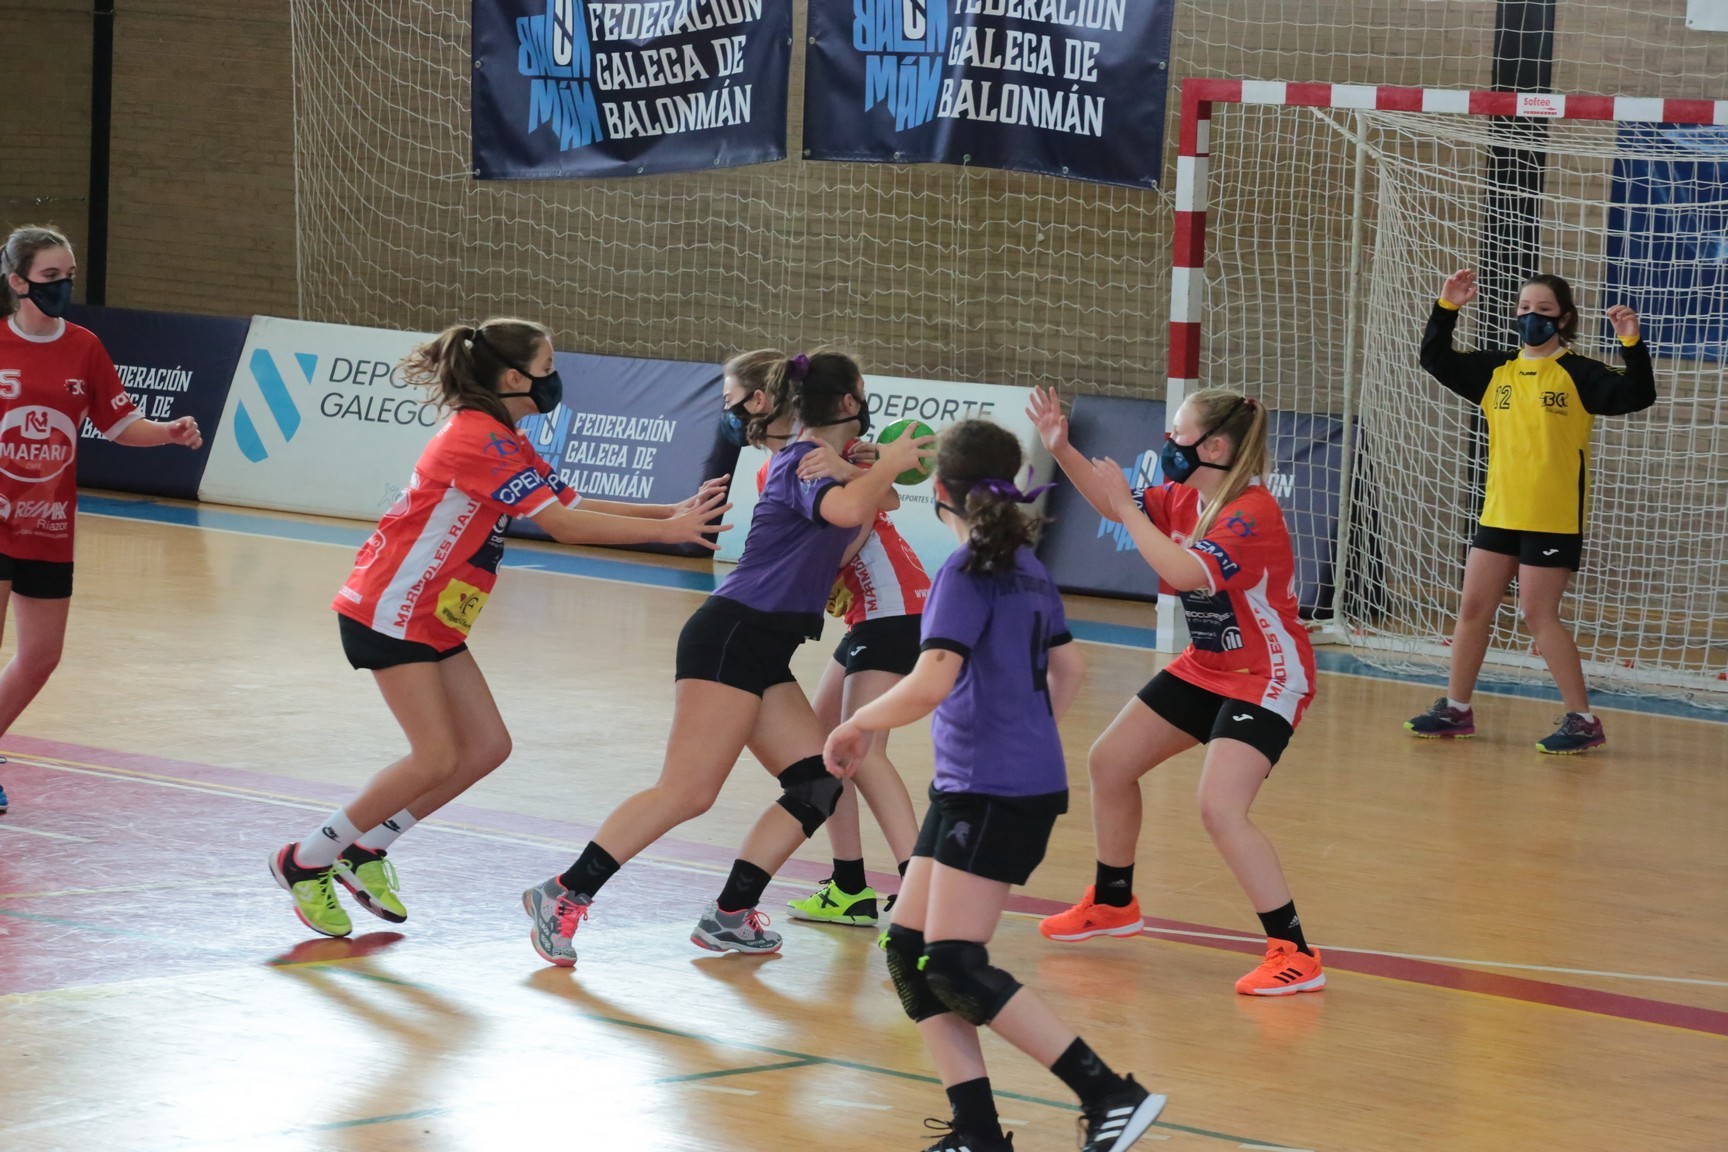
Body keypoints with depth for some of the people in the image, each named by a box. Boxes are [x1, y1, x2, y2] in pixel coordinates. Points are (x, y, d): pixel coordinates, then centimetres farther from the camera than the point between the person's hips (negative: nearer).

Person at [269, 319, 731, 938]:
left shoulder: (504, 442, 13)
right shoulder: (477, 439, -20)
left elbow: (576, 509, 10)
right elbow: (564, 525, -23)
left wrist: (671, 513, -2)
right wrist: (666, 531, -19)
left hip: (434, 619, 10)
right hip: (390, 609, -10)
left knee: (486, 747, 3)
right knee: (436, 758, -12)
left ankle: (365, 850, 14)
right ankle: (305, 862, 1)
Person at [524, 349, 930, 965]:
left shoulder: (808, 460, 18)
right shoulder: (806, 462, -11)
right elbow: (846, 510, -31)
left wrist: (853, 472, 8)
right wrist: (887, 466, -15)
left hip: (761, 650, 10)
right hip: (731, 636, -10)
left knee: (817, 784, 6)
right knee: (688, 791, -14)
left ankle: (730, 915, 5)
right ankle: (564, 895, -12)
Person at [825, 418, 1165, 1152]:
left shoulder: (969, 571, -14)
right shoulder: (1026, 567, 13)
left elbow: (930, 684, -23)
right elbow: (1067, 670, 24)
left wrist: (859, 726, -8)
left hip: (997, 792, -9)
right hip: (968, 787, 9)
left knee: (955, 967, -10)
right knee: (909, 949, 7)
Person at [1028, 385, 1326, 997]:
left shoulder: (1252, 512, -26)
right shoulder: (1183, 496, 0)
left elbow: (1186, 572, -39)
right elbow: (1115, 505, 15)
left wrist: (1128, 507, -30)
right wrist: (1063, 450, -1)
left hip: (1266, 679, -10)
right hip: (1206, 668, 10)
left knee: (1219, 806, -26)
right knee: (1109, 762, 15)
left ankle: (1294, 954, -20)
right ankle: (1113, 903, 37)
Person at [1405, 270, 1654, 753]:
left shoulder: (1578, 374, -6)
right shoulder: (1496, 371, 9)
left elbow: (1636, 396, -16)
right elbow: (1436, 360, 13)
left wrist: (1632, 344, -29)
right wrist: (1446, 309, 1)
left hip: (1553, 519, -6)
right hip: (1498, 514, 6)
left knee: (1539, 616, -7)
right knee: (1473, 609, 9)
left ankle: (1583, 721, 1)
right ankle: (1456, 709, 22)